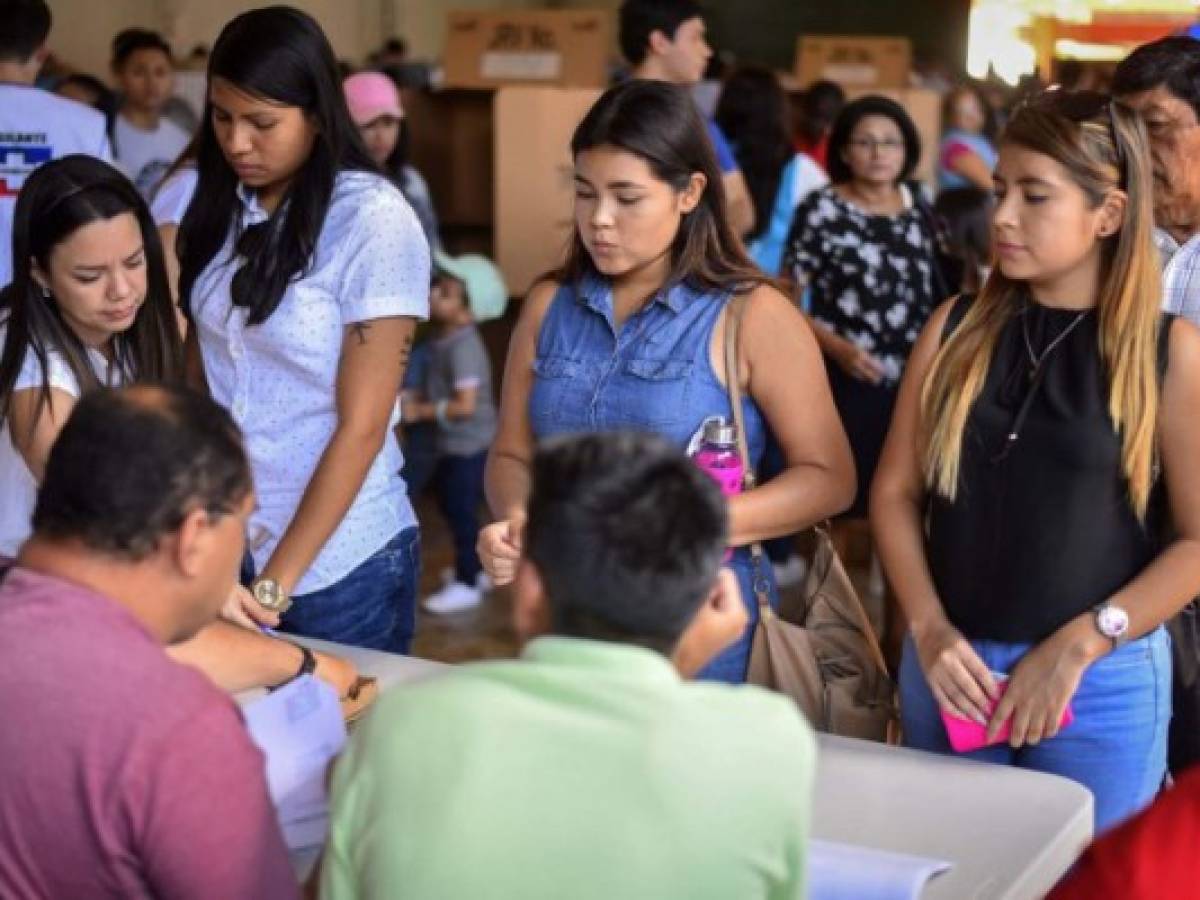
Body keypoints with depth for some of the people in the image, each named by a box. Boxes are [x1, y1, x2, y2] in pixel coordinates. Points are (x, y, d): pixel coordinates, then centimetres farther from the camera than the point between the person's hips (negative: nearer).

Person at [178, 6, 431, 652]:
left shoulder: (373, 221, -13)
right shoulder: (219, 207, 1)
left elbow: (361, 426, -14)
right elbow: (196, 376, 8)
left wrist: (274, 583, -15)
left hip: (338, 560, -4)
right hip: (222, 544, 5)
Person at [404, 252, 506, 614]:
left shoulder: (464, 347, -24)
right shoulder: (443, 340, 5)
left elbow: (465, 405, -28)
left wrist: (422, 411, -20)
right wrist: (411, 396, -3)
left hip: (470, 445, -10)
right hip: (454, 445, 10)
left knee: (462, 511, 0)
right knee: (453, 506, 21)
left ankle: (466, 585, 13)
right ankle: (475, 570, 37)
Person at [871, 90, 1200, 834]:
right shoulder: (957, 329, 3)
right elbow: (896, 492, 5)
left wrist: (1077, 646, -13)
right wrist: (929, 628, -8)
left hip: (1104, 686, -3)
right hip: (951, 667, 3)